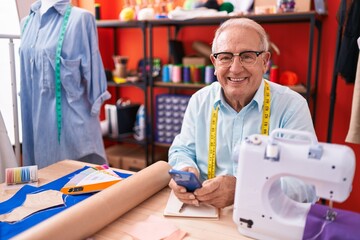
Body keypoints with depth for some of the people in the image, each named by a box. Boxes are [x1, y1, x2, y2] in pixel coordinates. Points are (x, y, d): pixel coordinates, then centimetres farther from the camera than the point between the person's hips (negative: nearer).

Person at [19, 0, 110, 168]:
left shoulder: (80, 18, -6)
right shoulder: (27, 22, 12)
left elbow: (91, 68, -6)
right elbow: (26, 75, 17)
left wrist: (95, 105, -7)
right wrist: (27, 115, 17)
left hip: (71, 113, -6)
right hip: (38, 117, 6)